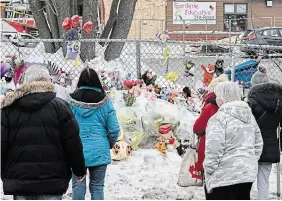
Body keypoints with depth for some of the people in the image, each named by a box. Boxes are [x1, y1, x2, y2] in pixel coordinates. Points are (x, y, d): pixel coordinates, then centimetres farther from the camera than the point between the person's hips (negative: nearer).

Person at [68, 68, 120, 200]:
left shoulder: (72, 101, -4)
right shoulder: (104, 102, -3)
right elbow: (114, 129, -3)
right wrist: (110, 144, 16)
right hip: (99, 152, 0)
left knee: (78, 186, 6)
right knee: (97, 187, 7)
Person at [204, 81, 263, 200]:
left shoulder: (219, 118, -15)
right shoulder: (249, 115, 11)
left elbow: (214, 150, -19)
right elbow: (258, 144, 17)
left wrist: (209, 171, -9)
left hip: (225, 176, -8)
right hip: (249, 172, 8)